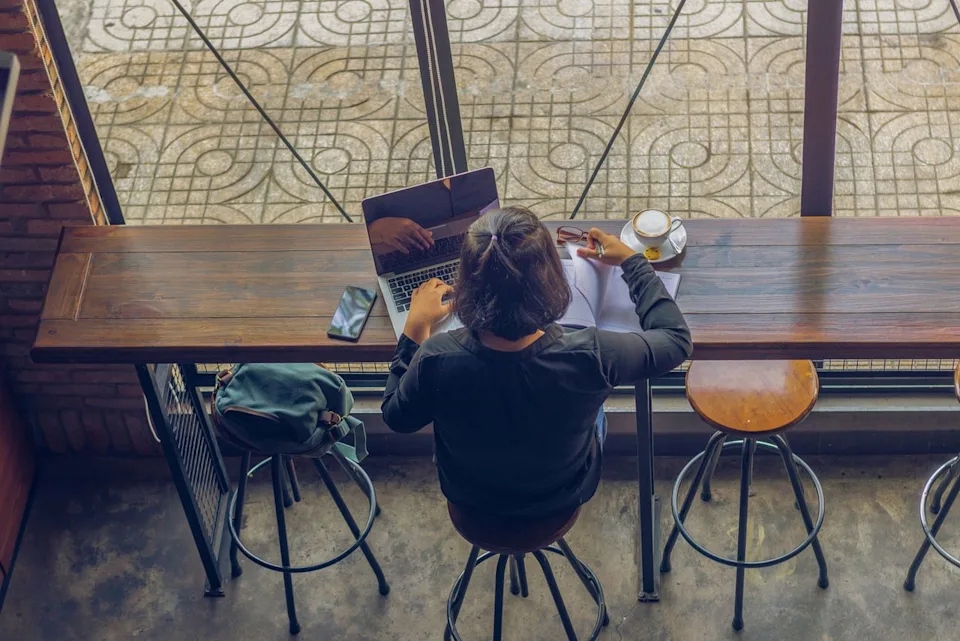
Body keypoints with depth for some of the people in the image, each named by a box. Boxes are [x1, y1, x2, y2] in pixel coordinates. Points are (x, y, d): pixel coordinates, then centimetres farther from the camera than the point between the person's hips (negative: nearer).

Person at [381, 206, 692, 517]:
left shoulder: (435, 359, -35)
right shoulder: (590, 357, -38)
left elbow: (397, 417, -11)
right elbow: (675, 338, -17)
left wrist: (415, 327, -6)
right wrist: (631, 260, -4)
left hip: (469, 499, 1)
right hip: (563, 499, -1)